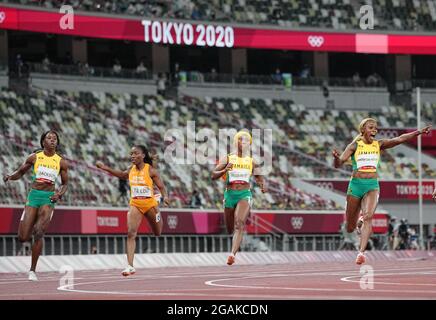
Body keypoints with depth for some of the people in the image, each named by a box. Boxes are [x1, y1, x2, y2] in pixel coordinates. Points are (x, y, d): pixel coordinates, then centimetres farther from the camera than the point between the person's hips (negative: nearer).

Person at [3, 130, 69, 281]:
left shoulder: (61, 162, 4)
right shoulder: (34, 157, 4)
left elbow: (65, 184, 13)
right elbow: (20, 172, 12)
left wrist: (59, 194, -7)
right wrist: (10, 176, -10)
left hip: (49, 198, -1)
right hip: (34, 195, 1)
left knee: (39, 233, -16)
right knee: (23, 238, -4)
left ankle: (32, 270, -4)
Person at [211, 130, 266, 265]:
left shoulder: (251, 161, 9)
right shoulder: (228, 159, 5)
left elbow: (258, 176, 23)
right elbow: (213, 176, 0)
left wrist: (262, 185, 1)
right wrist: (225, 170, -19)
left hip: (245, 194, -1)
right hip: (230, 194, 1)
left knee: (239, 224, -23)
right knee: (230, 229, 9)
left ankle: (232, 254, -35)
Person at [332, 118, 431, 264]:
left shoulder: (379, 145, 6)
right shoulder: (355, 146, 0)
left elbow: (399, 139, -6)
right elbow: (338, 164, -7)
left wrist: (418, 132, -18)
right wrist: (336, 158, -31)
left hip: (372, 186, 1)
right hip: (356, 185, -1)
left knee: (368, 216, -25)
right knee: (350, 228, 5)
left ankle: (361, 252, -31)